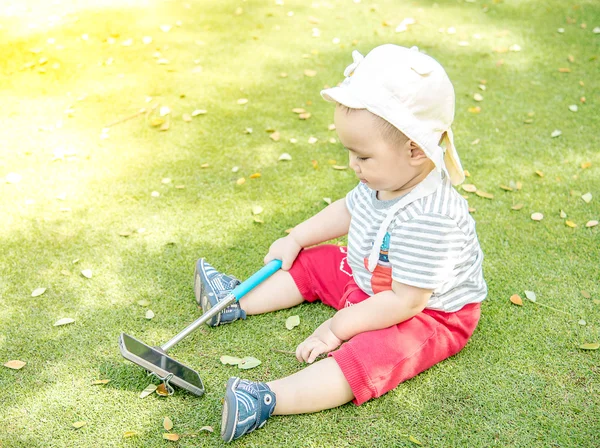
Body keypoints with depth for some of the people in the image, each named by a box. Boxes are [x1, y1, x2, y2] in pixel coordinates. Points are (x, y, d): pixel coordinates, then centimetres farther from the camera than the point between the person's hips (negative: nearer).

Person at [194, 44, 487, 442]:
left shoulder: (426, 219, -38)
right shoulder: (386, 178, -9)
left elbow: (406, 301, -34)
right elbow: (349, 210, 11)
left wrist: (339, 326, -26)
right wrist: (295, 239, 11)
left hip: (431, 314, -9)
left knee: (367, 355, -32)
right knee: (315, 263, 12)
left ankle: (266, 401, -42)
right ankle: (237, 302, 19)